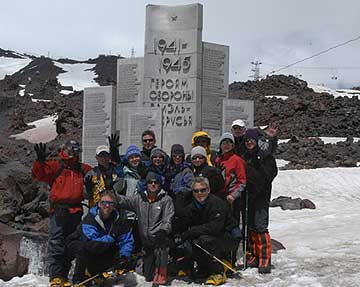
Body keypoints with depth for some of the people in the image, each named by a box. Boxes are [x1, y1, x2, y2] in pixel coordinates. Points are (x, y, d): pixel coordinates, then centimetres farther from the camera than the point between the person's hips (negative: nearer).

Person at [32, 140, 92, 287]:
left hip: (76, 211, 4)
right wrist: (40, 160, -20)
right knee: (56, 244, -9)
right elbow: (38, 174, -6)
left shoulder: (82, 169, 17)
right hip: (59, 210, -4)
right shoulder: (55, 166, 6)